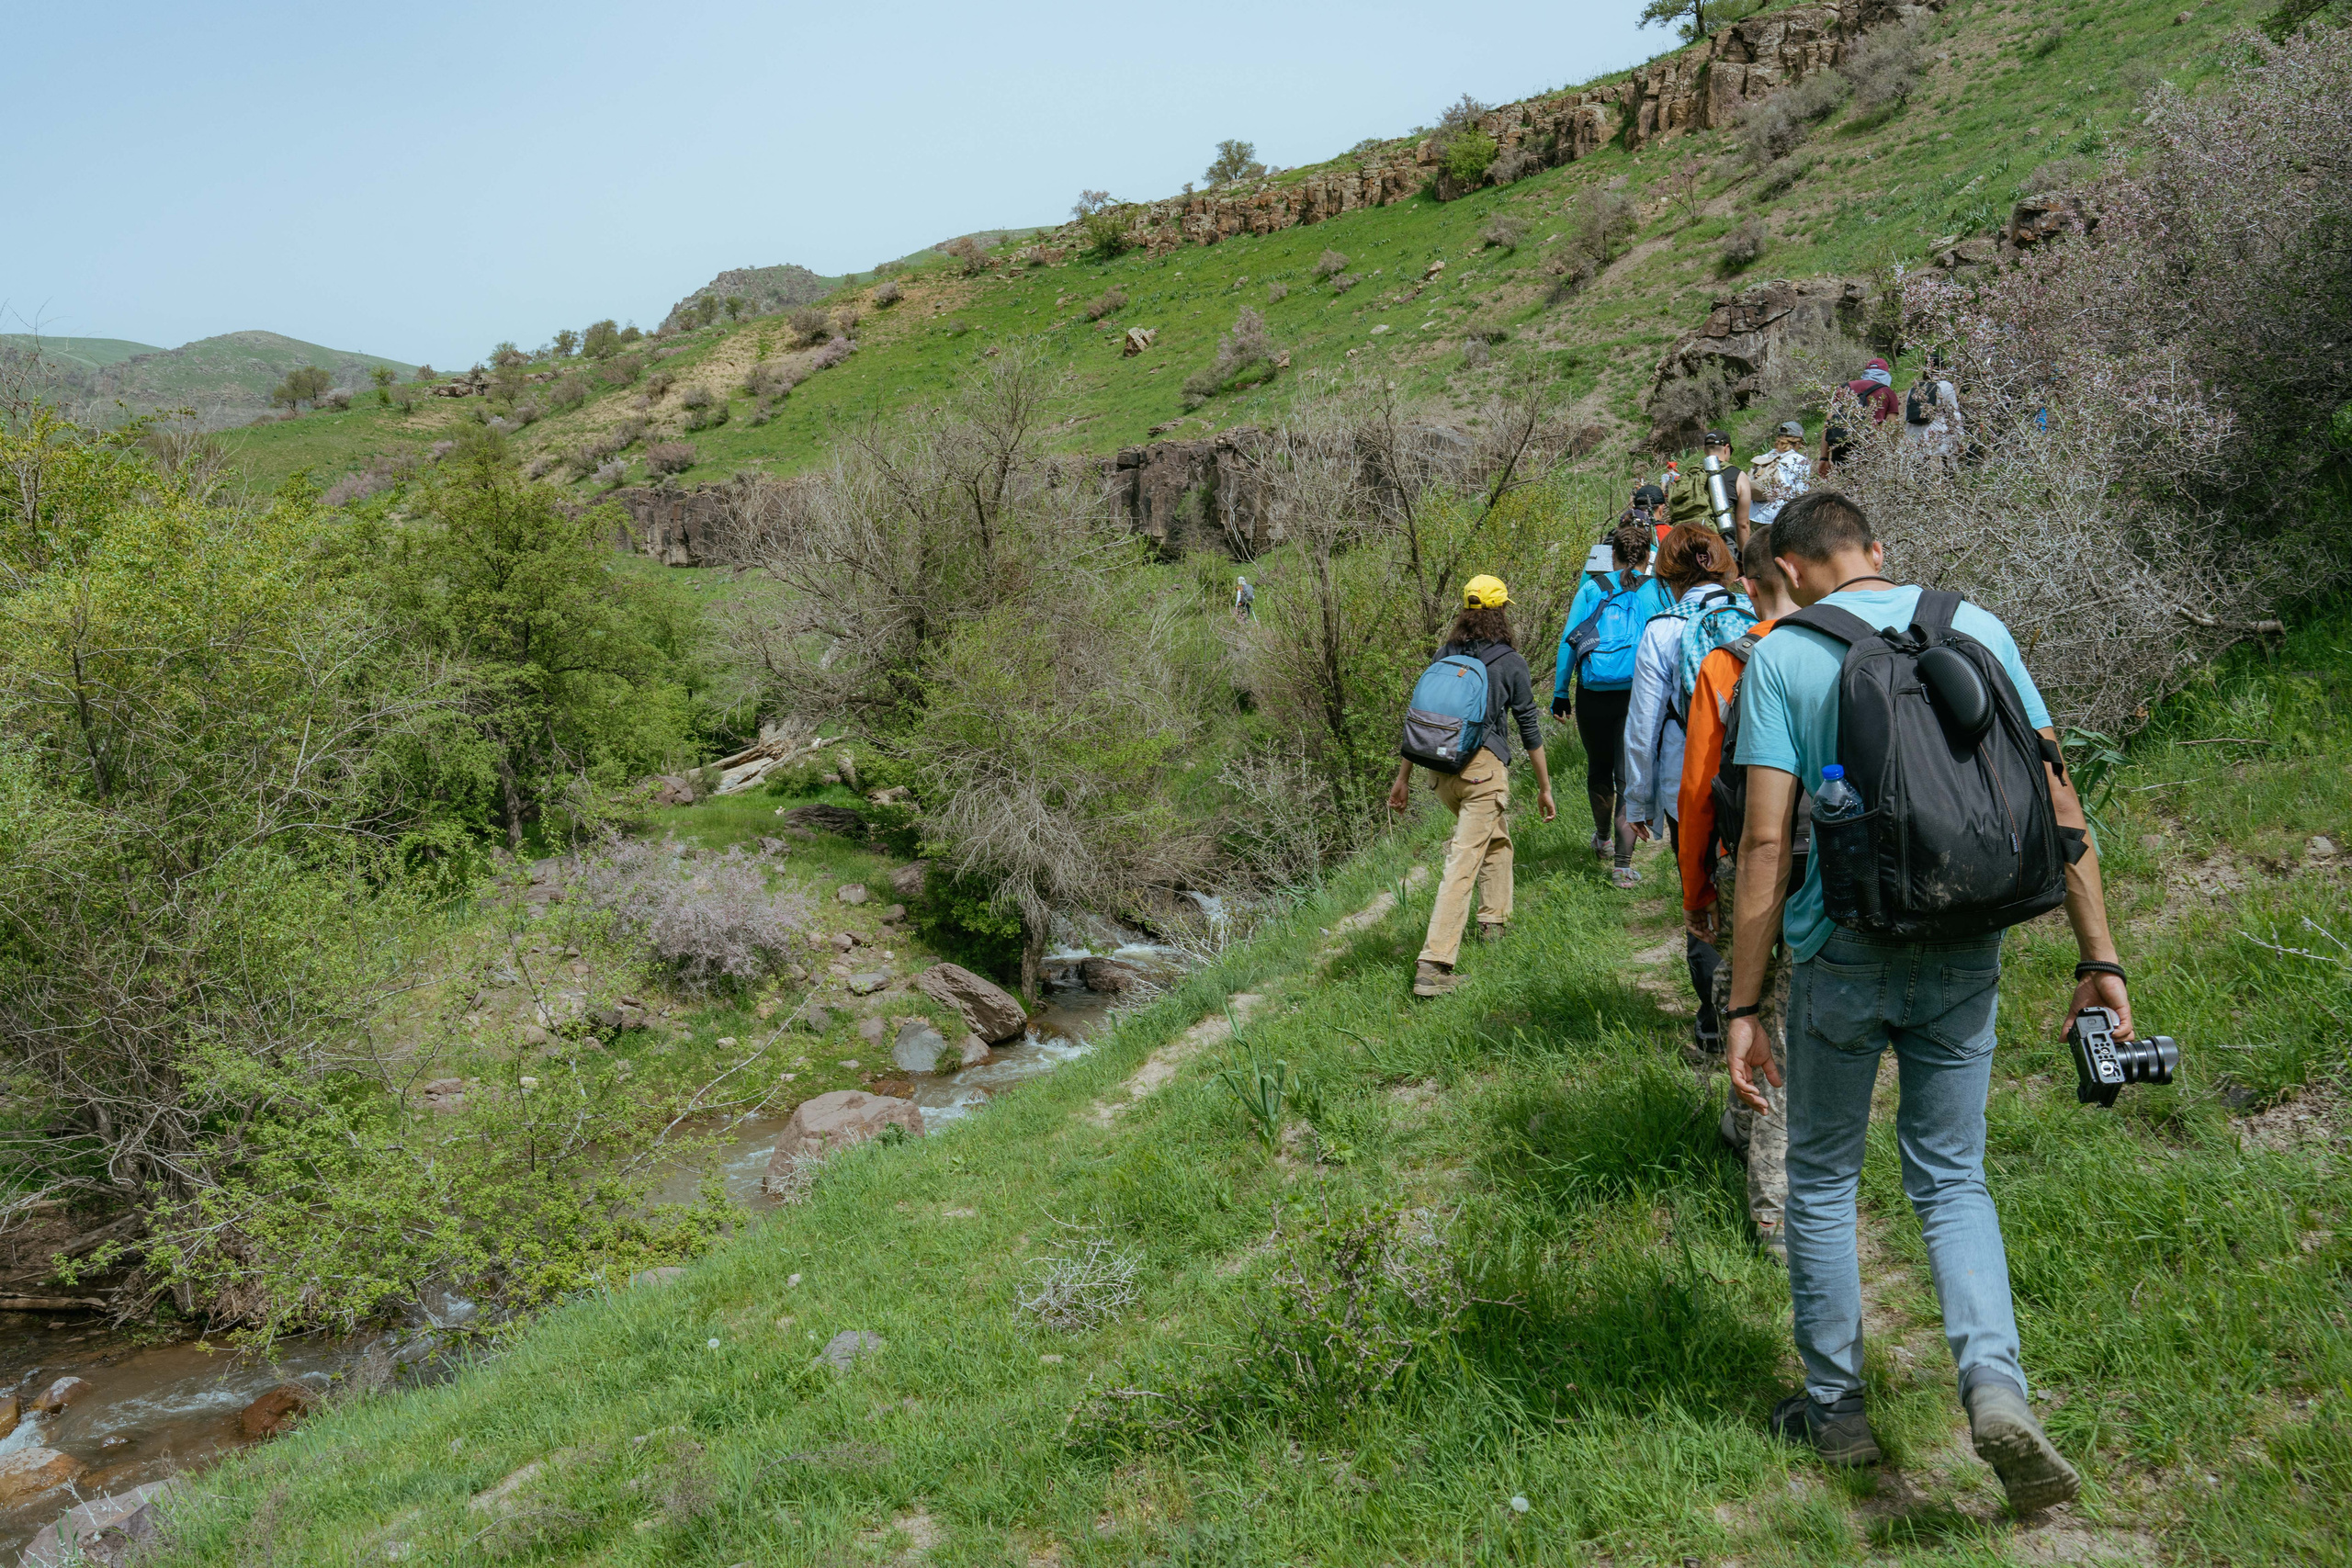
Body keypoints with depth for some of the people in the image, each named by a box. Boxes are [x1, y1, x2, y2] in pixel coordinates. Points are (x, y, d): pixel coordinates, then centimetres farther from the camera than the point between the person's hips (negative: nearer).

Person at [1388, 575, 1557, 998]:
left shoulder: (1445, 655, 10)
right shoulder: (1510, 662, -1)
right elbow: (1529, 729, 3)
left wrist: (1403, 777, 16)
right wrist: (1544, 787, 11)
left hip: (1442, 768, 5)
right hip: (1485, 768, -5)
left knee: (1497, 837, 29)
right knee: (1463, 862, -8)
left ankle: (1494, 920, 37)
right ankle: (1433, 964, -15)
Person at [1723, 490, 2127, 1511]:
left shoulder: (1782, 656, -7)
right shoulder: (1978, 630, 3)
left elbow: (1765, 843, -12)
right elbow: (2057, 805, 0)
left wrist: (1743, 1009, -8)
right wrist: (2098, 958, 5)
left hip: (1844, 956, -3)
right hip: (1967, 958, 3)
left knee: (1822, 1178, 15)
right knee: (1952, 1179, 16)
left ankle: (1835, 1409, 24)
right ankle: (1995, 1385, -4)